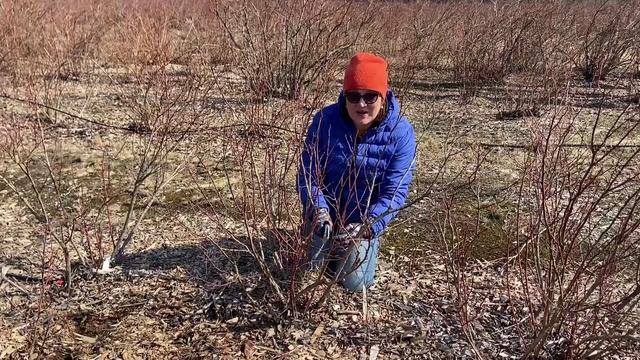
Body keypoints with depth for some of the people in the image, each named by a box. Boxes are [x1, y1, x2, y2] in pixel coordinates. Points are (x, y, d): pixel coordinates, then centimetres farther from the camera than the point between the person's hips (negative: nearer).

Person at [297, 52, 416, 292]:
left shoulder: (400, 132, -21)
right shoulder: (325, 120, -19)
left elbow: (395, 191, -23)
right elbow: (308, 171, -15)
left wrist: (367, 226, -38)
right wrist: (318, 210, -33)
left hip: (366, 220, -1)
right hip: (327, 214, 1)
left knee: (355, 282, -6)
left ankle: (368, 243, 26)